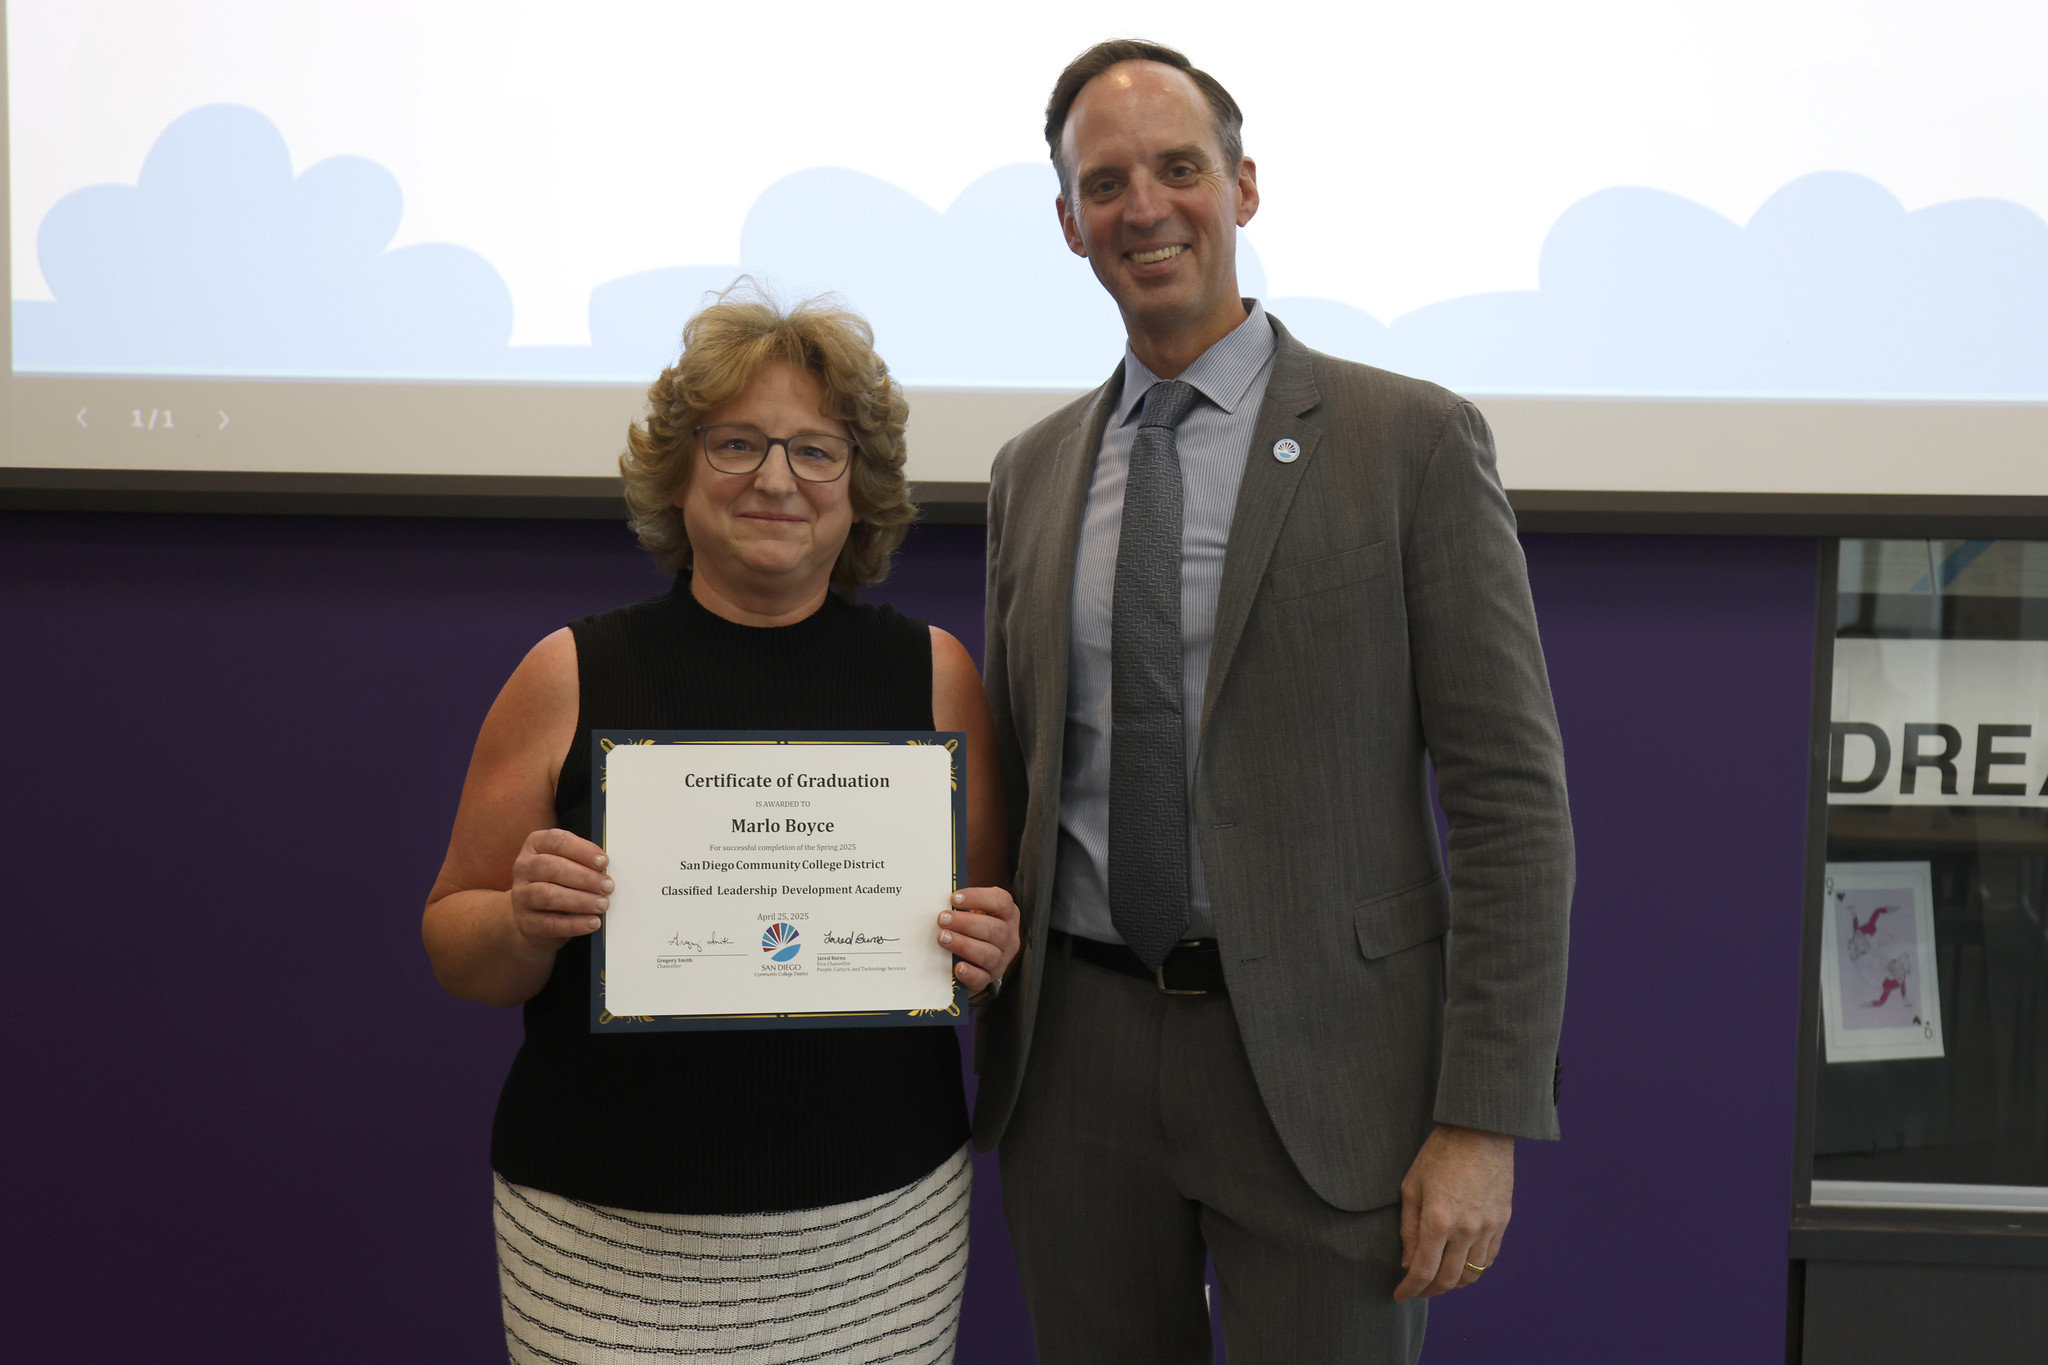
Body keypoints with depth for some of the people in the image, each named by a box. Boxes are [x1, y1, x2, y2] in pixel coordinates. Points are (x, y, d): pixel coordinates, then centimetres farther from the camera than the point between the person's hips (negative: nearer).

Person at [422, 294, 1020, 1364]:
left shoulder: (933, 672, 3)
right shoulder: (572, 676, -1)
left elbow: (993, 934, 9)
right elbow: (456, 949, 4)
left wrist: (989, 947, -12)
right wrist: (525, 923, -17)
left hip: (880, 1224, 1)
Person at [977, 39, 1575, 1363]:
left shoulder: (1413, 439, -6)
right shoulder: (1033, 470, 9)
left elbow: (1511, 796, -8)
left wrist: (1484, 1121, -12)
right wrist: (984, 1029, 8)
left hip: (1319, 1058, -4)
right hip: (1076, 1054, 4)